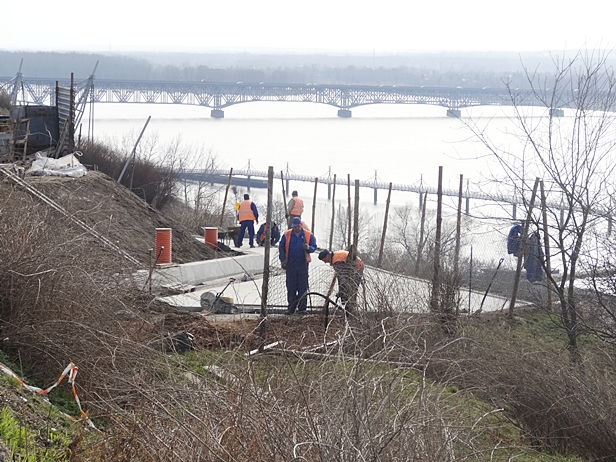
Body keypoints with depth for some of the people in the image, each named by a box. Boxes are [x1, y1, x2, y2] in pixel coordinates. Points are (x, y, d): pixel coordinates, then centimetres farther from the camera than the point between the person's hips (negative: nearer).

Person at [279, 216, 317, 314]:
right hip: (290, 264, 1)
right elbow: (281, 248, 10)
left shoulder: (308, 235, 5)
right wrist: (283, 260, 1)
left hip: (303, 263, -1)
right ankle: (291, 307, 6)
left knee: (303, 287, 0)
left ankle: (302, 308, 4)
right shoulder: (287, 235, 5)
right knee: (291, 286, 2)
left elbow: (314, 247, 8)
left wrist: (308, 247, -15)